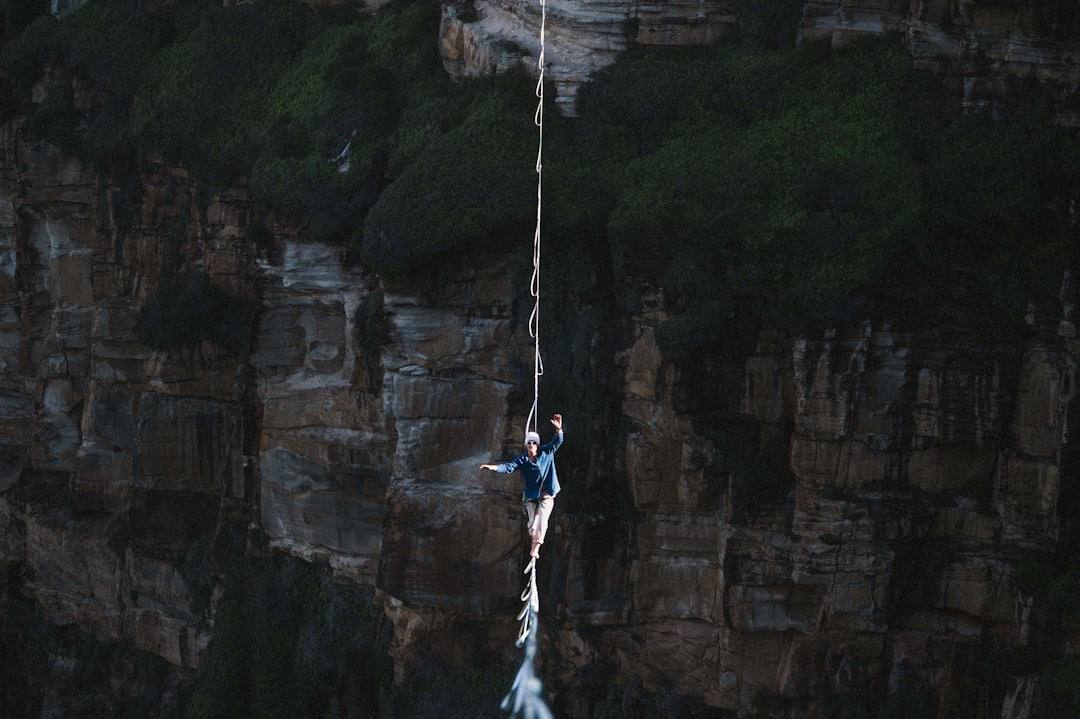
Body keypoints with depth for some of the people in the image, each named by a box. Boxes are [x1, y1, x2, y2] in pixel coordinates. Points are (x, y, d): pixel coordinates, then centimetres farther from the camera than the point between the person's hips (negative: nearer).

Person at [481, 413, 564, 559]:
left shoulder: (546, 453, -3)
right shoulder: (522, 459, -4)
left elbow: (557, 441, -11)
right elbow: (508, 467, -13)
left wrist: (558, 429, -31)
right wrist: (493, 467, -30)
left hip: (547, 495, -1)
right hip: (531, 495, 1)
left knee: (542, 521, -15)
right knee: (532, 524, 4)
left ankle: (536, 548, -12)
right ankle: (534, 544, 29)